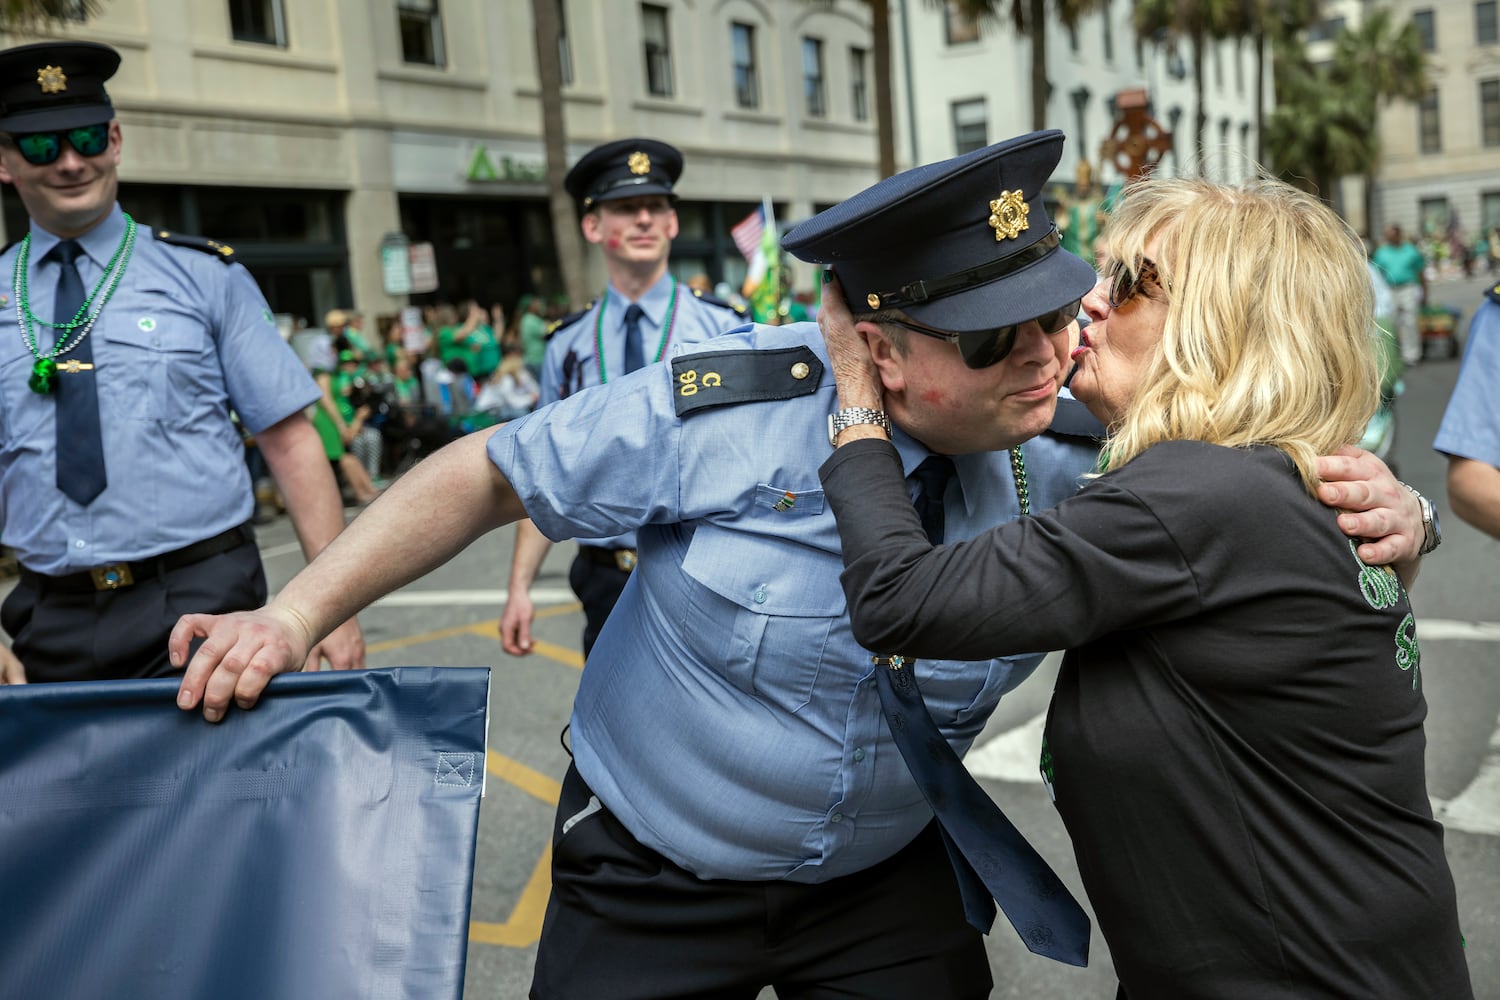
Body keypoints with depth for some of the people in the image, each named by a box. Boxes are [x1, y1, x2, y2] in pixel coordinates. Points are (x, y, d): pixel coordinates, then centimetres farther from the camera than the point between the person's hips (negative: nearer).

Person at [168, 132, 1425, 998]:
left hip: (887, 883, 3)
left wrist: (1376, 513, -25)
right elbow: (485, 476, -13)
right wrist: (295, 615, -16)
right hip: (650, 887, -2)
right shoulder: (722, 405, -24)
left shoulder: (1068, 457, -15)